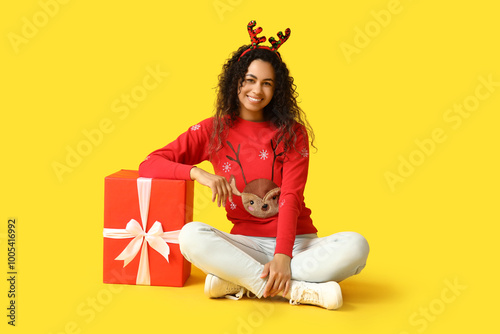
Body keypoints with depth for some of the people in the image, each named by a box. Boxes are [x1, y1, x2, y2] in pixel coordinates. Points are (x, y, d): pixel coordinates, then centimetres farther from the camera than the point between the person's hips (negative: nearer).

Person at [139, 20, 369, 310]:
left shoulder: (292, 133, 3)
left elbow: (291, 198, -9)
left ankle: (238, 280, -27)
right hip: (245, 243, 0)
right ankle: (299, 290, -31)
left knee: (355, 245, -28)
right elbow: (149, 165, -1)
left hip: (298, 242, 1)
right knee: (191, 235, -30)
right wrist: (198, 173, -19)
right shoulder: (213, 131, 5)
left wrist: (283, 256, -24)